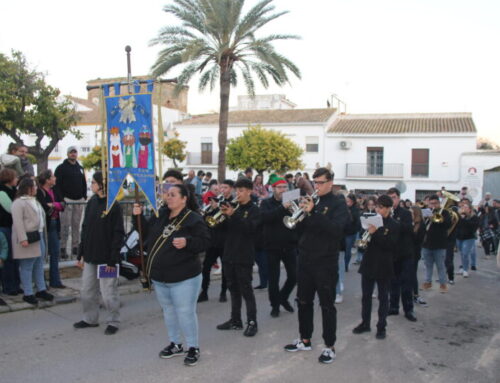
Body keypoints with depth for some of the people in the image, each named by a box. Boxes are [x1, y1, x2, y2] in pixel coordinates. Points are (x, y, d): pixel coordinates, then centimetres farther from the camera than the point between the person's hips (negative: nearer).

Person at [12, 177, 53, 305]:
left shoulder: (34, 201, 17)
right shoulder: (19, 202, -12)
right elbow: (18, 222, -18)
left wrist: (43, 235, 18)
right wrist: (23, 239, -24)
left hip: (39, 236, 9)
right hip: (28, 238, -9)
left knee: (39, 265, 14)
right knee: (27, 266, -3)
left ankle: (41, 290, 23)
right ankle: (28, 294, 4)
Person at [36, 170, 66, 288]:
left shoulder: (54, 191, 10)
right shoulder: (39, 192, -13)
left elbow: (62, 205, 2)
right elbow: (45, 208, -23)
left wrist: (53, 205, -14)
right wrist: (56, 206, -8)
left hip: (54, 225, 8)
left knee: (55, 253, 11)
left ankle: (55, 281, 20)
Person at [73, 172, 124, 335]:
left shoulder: (114, 206, -12)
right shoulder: (91, 203, 8)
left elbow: (118, 234, -13)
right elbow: (85, 229, 13)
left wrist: (113, 259, -17)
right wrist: (81, 254, 10)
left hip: (106, 258, -7)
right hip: (90, 257, 7)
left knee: (108, 293, 2)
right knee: (87, 291, 15)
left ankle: (113, 322, 19)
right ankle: (90, 319, 32)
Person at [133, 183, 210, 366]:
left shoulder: (193, 219, -13)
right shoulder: (160, 215, 7)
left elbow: (205, 241, -17)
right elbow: (147, 232, 15)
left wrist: (187, 242, -32)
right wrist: (139, 217, 2)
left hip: (184, 277, -7)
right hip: (159, 276, 7)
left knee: (185, 312, -2)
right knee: (168, 310, 18)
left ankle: (193, 347, 15)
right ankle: (175, 344, 35)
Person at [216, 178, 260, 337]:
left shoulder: (254, 210, -4)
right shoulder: (234, 207, 13)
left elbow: (250, 228, -20)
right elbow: (224, 226, 9)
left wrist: (233, 215, -28)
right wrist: (223, 215, -10)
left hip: (244, 256, -6)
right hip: (229, 254, 6)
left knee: (246, 290, -3)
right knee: (233, 289, 13)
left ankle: (252, 322, 4)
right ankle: (235, 320, 22)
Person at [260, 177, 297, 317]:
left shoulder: (291, 202, 7)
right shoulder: (266, 203, 0)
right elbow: (265, 216, -21)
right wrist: (283, 207, -30)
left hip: (289, 245, 2)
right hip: (273, 246, -2)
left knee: (293, 276, 5)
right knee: (273, 278, 4)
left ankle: (283, 297, 30)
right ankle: (275, 305, 20)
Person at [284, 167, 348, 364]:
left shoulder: (338, 204, -4)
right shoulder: (311, 201, 12)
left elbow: (335, 228, -22)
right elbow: (299, 228, 8)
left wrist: (313, 212, -27)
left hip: (326, 262, -6)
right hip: (305, 259, 6)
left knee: (327, 304, 2)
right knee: (303, 301, 13)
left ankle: (330, 346, 12)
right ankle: (305, 340, 27)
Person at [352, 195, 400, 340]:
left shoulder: (394, 225, -6)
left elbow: (391, 245, -17)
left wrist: (375, 233, -25)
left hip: (384, 266, -4)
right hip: (368, 263, 4)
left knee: (383, 297, 6)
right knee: (366, 295, 11)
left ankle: (381, 327, 15)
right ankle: (365, 323, 24)